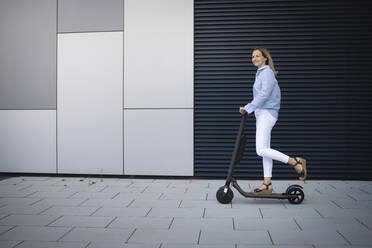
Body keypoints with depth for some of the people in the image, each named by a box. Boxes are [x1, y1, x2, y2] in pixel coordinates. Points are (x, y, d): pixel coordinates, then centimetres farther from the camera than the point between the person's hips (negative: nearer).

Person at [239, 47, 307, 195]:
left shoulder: (267, 72, -9)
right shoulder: (260, 73, 20)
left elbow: (264, 94, -20)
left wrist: (248, 108, -20)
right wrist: (248, 108, 15)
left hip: (267, 113, -10)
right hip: (262, 114, 10)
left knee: (261, 150, -15)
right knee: (265, 150, 7)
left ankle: (296, 162, -7)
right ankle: (267, 185, 10)